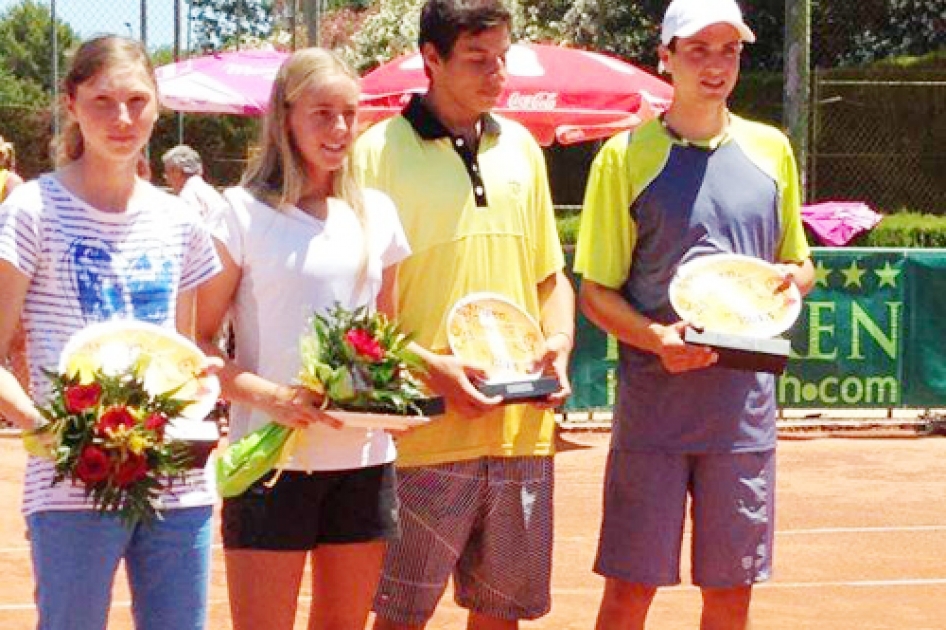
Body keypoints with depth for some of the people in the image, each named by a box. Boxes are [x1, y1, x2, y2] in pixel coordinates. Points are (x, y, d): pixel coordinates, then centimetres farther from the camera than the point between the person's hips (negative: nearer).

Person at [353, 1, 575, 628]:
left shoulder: (521, 148, 13)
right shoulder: (380, 152, -5)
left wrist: (559, 343, 2)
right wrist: (431, 367, -17)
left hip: (523, 429, 5)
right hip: (425, 432, -5)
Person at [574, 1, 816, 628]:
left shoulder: (771, 150, 9)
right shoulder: (626, 154, -1)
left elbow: (799, 263, 20)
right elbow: (595, 292, 0)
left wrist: (791, 279, -4)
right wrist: (656, 338, -19)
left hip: (745, 408, 3)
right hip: (653, 406, -3)